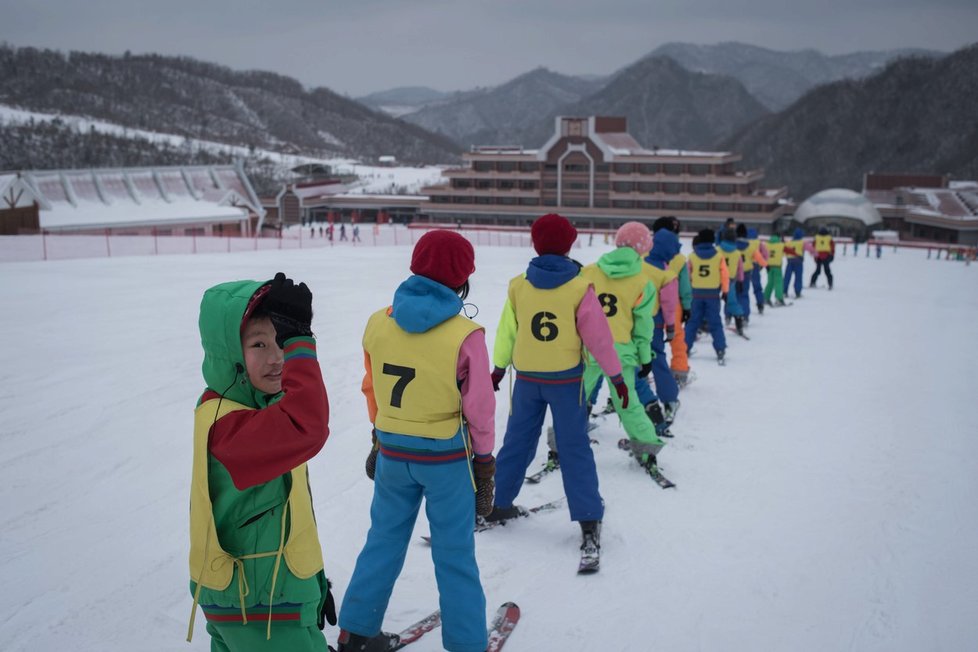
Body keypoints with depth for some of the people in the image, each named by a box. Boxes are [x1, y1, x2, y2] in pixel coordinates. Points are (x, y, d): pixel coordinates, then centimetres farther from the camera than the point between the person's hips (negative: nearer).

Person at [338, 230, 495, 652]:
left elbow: (373, 389, 7)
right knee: (454, 555, 9)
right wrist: (485, 465, 1)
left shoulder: (378, 323, -5)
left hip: (393, 453, 4)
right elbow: (479, 408, -11)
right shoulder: (464, 335, -18)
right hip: (447, 458, -4)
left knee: (383, 541, 20)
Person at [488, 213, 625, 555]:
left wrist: (499, 368, 20)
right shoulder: (579, 289, -12)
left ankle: (498, 504, 26)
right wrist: (616, 377, 1)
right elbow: (599, 337, -9)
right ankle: (589, 520, 4)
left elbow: (506, 331, 6)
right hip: (566, 379, -2)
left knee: (517, 441, 16)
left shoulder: (519, 286, -3)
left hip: (527, 379, 3)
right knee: (574, 449, 4)